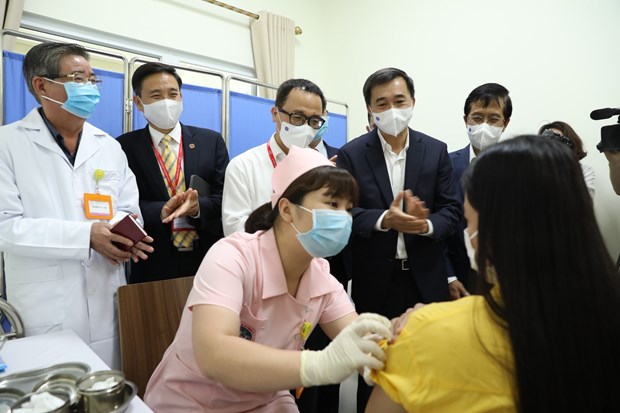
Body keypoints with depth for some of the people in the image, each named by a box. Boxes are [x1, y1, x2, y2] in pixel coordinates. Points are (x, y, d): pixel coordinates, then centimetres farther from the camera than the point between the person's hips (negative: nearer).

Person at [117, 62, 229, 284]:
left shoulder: (211, 141, 4)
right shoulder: (125, 147, 2)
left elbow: (226, 197, 0)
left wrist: (197, 207, -20)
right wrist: (161, 211, -22)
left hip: (208, 259, 2)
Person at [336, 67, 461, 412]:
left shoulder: (436, 150, 3)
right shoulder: (351, 154, -2)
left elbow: (452, 210, -1)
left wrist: (427, 225, -22)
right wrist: (385, 219, -26)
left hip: (426, 278, 2)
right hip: (375, 281, -1)